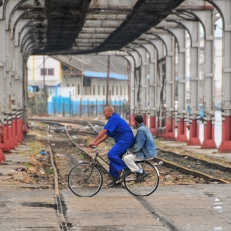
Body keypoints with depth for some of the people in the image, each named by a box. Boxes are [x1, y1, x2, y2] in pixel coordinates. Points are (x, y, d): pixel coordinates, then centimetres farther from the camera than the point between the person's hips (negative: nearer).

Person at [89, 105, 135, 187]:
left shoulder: (114, 118, -12)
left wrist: (94, 142, -13)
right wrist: (96, 143, 12)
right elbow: (106, 135, 21)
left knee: (111, 154, -22)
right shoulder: (114, 119, 21)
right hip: (122, 141, 11)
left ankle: (125, 168, -14)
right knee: (113, 156, 10)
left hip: (125, 140, -11)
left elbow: (103, 132, -16)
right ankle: (115, 179, 14)